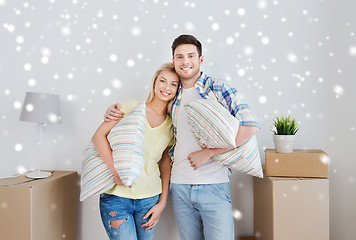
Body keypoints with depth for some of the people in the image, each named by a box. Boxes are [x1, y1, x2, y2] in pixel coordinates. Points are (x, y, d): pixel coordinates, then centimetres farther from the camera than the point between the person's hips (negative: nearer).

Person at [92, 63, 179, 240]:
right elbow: (99, 136, -7)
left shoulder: (171, 125, 7)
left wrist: (162, 203, 6)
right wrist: (116, 171, -16)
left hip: (150, 198, 3)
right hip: (117, 196, -3)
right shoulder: (132, 108, -2)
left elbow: (166, 165, 10)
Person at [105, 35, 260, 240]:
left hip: (213, 186, -4)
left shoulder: (219, 89, -4)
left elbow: (251, 126, -14)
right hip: (180, 186, 4)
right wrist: (115, 110, 5)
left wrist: (208, 153, -16)